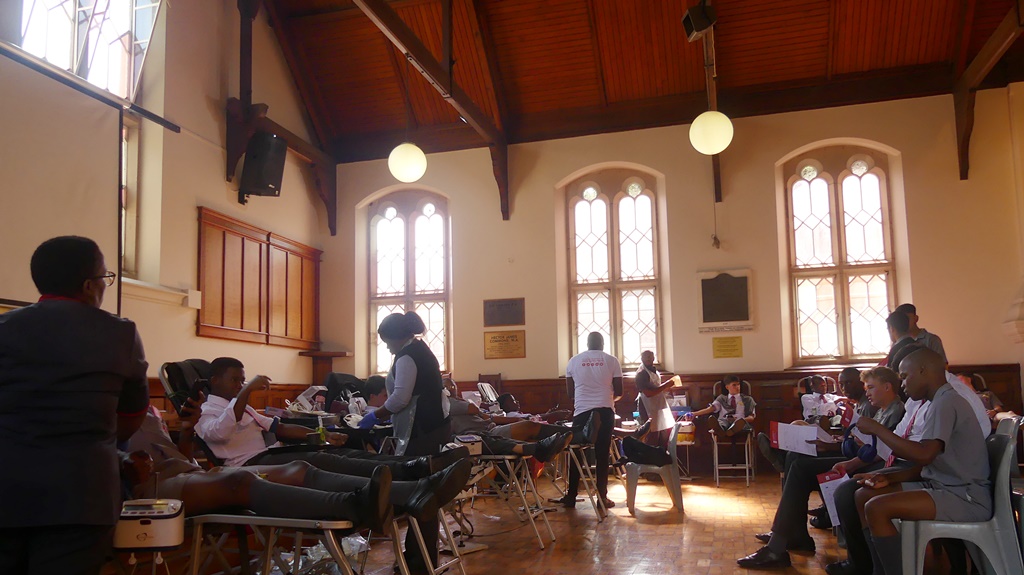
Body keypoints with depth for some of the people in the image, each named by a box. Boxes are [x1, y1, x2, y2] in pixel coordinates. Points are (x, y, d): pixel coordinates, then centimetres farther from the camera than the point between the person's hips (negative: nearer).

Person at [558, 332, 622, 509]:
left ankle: (571, 496, 13)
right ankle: (602, 497, 7)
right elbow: (619, 392, 4)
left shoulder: (574, 361, 7)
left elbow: (570, 392, 9)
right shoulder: (611, 360, 3)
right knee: (602, 455, 5)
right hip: (605, 411, -1)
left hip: (581, 411, 1)